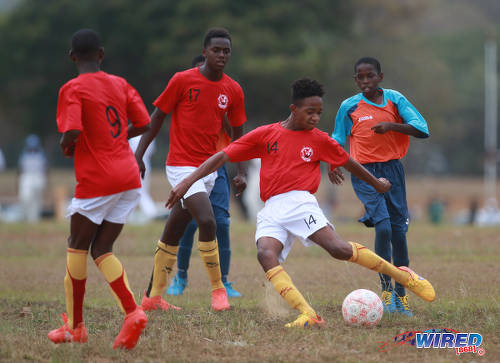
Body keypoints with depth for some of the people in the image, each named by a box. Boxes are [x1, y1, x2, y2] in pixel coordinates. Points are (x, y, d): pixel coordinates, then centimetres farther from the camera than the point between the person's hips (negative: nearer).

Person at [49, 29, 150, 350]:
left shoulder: (73, 89, -8)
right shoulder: (120, 84, 10)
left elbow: (72, 133, -20)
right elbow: (143, 124, 8)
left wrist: (66, 148, 2)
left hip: (96, 180, -6)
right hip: (129, 177, 6)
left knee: (77, 247, 11)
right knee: (102, 250, 11)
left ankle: (75, 326, 15)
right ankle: (132, 313, -8)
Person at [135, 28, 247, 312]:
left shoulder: (233, 90, 4)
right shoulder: (183, 81, -8)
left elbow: (238, 132, 13)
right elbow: (157, 117, 0)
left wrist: (241, 172, 3)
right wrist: (139, 155, -2)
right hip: (182, 166, -5)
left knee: (173, 233, 13)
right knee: (207, 221, -22)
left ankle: (153, 296, 22)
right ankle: (218, 288, -6)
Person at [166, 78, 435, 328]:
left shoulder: (320, 140, 11)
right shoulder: (265, 134, 10)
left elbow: (348, 162, 29)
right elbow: (222, 157, 9)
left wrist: (376, 183, 42)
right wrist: (187, 182, 1)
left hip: (300, 202, -1)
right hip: (271, 211, 2)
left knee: (339, 248, -24)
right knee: (266, 254, -29)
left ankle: (403, 276, -10)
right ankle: (307, 315, -37)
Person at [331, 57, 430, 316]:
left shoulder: (395, 99, 1)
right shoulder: (349, 106, 1)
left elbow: (422, 130, -5)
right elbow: (337, 140, 13)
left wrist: (391, 126, -18)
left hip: (392, 169, 2)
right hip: (364, 172, -2)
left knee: (399, 231, 4)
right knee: (383, 227, -19)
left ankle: (401, 295, 16)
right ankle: (386, 288, -6)